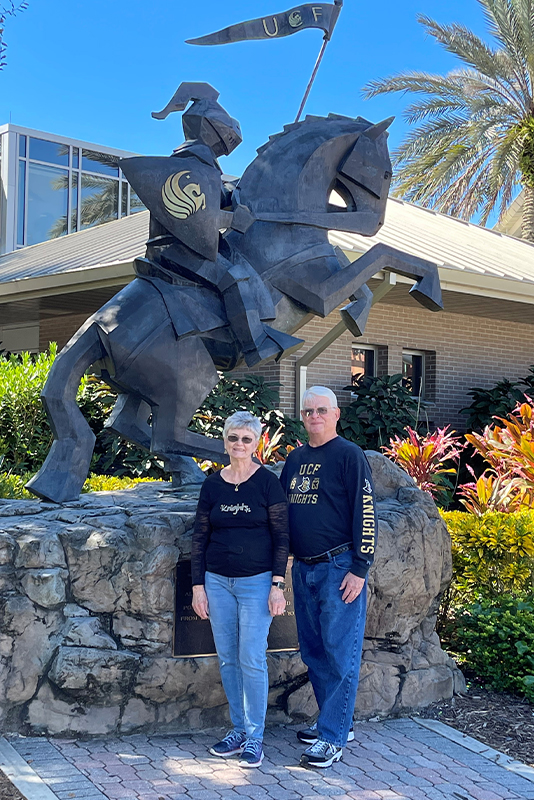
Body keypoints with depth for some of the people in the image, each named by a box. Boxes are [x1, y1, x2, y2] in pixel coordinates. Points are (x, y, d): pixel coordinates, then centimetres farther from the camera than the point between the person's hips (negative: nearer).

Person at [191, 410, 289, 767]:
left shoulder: (268, 482, -5)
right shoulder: (212, 484, 5)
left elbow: (281, 536, -4)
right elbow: (200, 537, 9)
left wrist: (278, 584, -10)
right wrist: (198, 585, 5)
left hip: (257, 582, -4)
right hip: (218, 581, 4)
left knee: (252, 658, -4)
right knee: (227, 658, 8)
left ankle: (255, 737, 8)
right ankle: (238, 729, 22)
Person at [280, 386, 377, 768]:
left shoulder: (349, 455, -8)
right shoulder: (295, 459, 13)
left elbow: (366, 513, -12)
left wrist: (359, 570, -15)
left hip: (339, 568, -7)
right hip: (304, 569, 7)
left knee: (340, 653, -2)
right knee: (313, 651, 14)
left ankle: (333, 737, 4)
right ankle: (336, 720, 28)